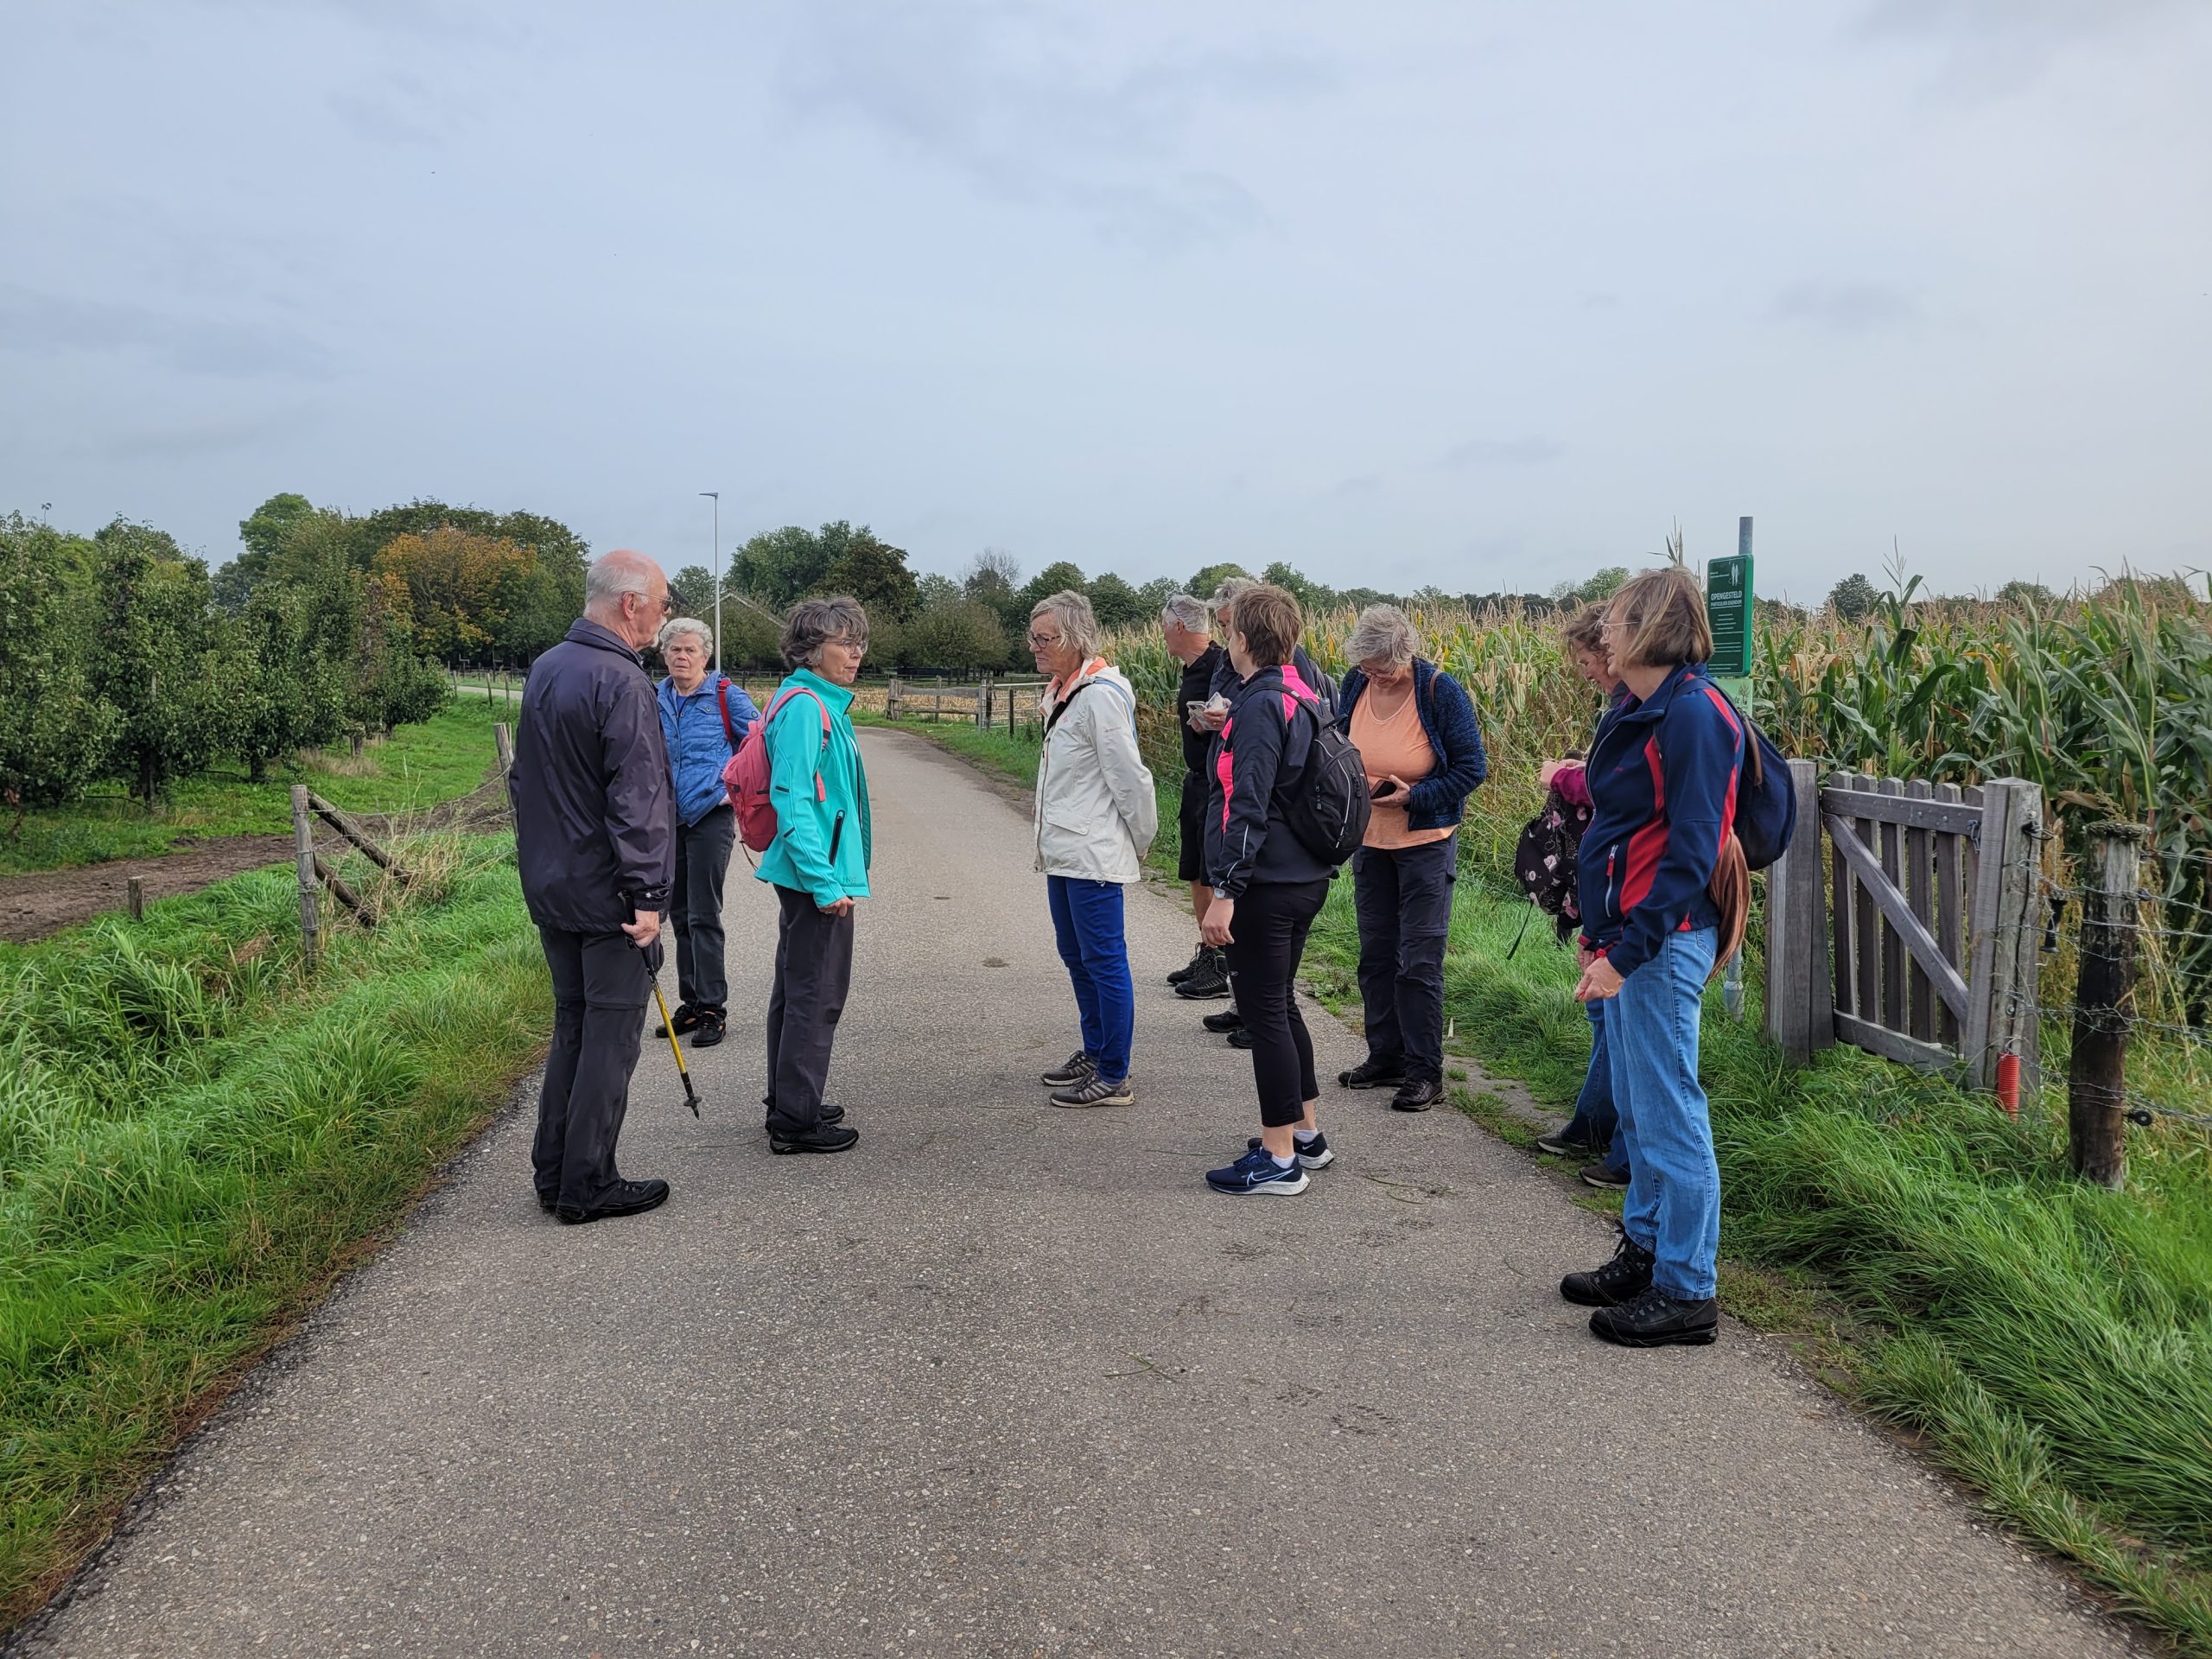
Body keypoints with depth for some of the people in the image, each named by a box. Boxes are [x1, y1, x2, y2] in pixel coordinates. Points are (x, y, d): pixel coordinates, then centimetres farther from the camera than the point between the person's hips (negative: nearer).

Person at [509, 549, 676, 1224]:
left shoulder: (543, 670, 11)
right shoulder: (620, 681, -18)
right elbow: (636, 798, -22)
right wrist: (647, 893, -21)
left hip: (549, 886, 9)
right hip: (606, 892, -9)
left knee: (571, 1026, 17)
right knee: (611, 1036, 0)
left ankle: (553, 1172, 23)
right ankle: (587, 1186, 7)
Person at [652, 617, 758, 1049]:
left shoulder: (726, 696, -5)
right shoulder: (655, 699, 9)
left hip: (711, 816, -6)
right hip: (669, 819, 6)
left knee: (703, 916, -7)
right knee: (680, 915, 12)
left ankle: (713, 1009, 1)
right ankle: (691, 1004, 22)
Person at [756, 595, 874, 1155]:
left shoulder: (822, 704, 14)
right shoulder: (805, 707, -17)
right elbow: (792, 800, -23)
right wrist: (825, 881, -25)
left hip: (808, 874, 11)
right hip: (818, 874, -11)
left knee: (796, 988, 18)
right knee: (817, 994, -4)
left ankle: (789, 1104, 30)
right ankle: (797, 1121, 5)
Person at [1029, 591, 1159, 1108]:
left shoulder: (1100, 697, -19)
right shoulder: (1060, 694, 12)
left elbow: (1131, 779, -18)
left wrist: (1140, 842, -8)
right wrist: (1050, 841, 20)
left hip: (1094, 855, -10)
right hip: (1063, 852, 11)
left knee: (1104, 961, -3)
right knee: (1077, 957, 19)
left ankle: (1114, 1078, 6)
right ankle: (1095, 1053, 34)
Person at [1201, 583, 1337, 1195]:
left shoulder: (1260, 706, -19)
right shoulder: (1301, 700, 10)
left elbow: (1248, 806, -24)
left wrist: (1225, 892, -23)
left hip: (1266, 887, -10)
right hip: (1304, 880, 10)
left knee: (1264, 1013, -2)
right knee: (1281, 1006, 20)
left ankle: (1279, 1160, 6)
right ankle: (1307, 1135, 30)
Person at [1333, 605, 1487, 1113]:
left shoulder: (1441, 692, -16)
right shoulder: (1356, 687, -3)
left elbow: (1471, 768, -12)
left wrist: (1414, 795, -22)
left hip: (1426, 842, -5)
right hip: (1370, 840, 6)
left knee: (1419, 962, -3)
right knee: (1375, 955, 13)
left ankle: (1425, 1072, 8)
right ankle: (1385, 1057, 27)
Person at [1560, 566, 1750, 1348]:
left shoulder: (1693, 715, -16)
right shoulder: (1638, 712, 12)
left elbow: (1691, 853, -20)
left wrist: (1627, 951, -22)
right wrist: (1599, 933, 14)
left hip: (1662, 940, -10)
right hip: (1624, 935, 10)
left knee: (1668, 1113, -1)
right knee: (1635, 1107, 18)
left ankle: (1686, 1294, 10)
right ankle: (1645, 1254, 31)